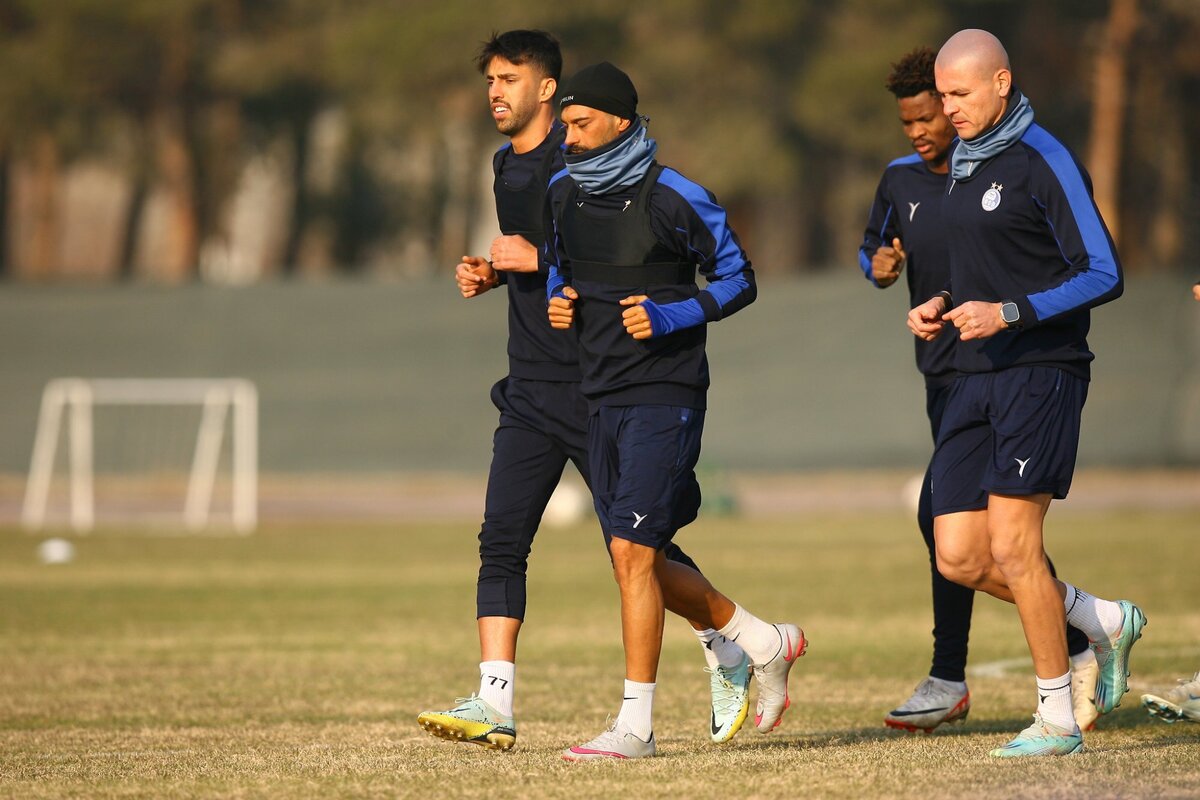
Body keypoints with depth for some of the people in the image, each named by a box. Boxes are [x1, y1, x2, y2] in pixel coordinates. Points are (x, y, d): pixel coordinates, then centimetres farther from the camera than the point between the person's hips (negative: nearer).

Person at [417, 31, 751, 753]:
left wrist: (539, 259, -21)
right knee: (501, 540, -4)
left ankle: (730, 658, 21)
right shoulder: (507, 164, 15)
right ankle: (494, 706, -7)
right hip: (531, 390, 8)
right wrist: (492, 275, 11)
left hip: (595, 387, -8)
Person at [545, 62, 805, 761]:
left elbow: (738, 279, -4)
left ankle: (636, 725, -11)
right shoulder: (562, 194, 9)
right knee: (637, 563, 10)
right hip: (602, 397, 8)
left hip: (665, 395, -7)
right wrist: (559, 303, 4)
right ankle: (766, 643, 29)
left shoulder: (674, 197, -10)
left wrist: (669, 316, -17)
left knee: (633, 552, -14)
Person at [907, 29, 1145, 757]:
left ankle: (1058, 719, 0)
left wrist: (1008, 313, -22)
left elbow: (1104, 276, -14)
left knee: (1012, 547, -11)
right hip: (977, 378, 8)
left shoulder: (1045, 163, -11)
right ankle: (1106, 622, 21)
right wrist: (943, 306, 7)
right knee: (960, 558, 1)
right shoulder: (963, 165, 15)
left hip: (1041, 373, -8)